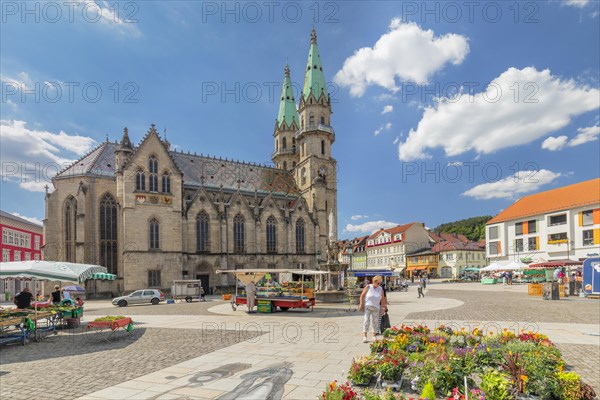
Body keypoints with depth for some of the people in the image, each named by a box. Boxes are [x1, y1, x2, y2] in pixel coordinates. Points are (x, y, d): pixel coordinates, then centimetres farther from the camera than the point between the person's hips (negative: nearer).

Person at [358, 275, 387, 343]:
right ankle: (364, 336, -10)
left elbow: (382, 299, 9)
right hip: (367, 306, -3)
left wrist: (383, 307, 6)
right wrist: (361, 304, -7)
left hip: (376, 307, 3)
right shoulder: (368, 287, -5)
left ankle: (374, 336, 19)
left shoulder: (380, 289, 4)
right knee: (366, 320, -10)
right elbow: (362, 296, -2)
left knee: (375, 321, 6)